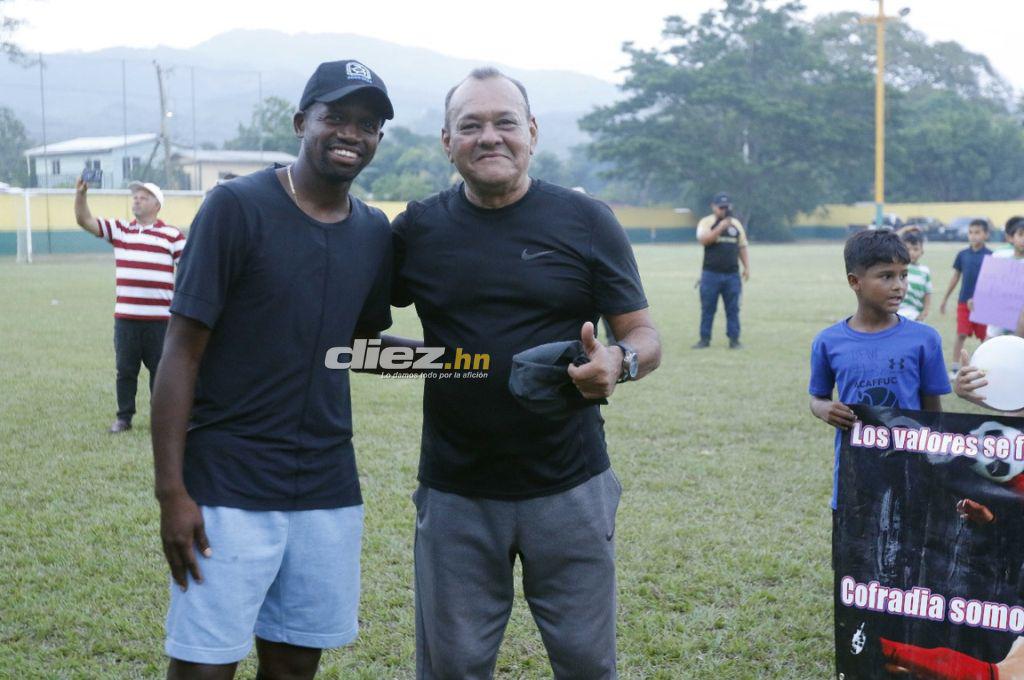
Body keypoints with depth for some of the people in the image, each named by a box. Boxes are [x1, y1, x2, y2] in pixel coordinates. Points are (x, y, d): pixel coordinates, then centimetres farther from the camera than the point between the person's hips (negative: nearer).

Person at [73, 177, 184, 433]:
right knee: (125, 370, 7)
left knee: (160, 370, 6)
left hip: (160, 318, -2)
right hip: (125, 317, 3)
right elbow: (84, 221, 3)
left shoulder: (172, 235, 1)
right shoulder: (118, 229, 9)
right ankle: (124, 417, 17)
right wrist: (81, 194, -13)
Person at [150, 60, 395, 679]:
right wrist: (171, 492, -14)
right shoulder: (238, 207, -9)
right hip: (229, 486, -5)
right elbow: (182, 353, -10)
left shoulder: (375, 232, 7)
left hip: (329, 486, 5)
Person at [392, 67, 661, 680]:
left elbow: (646, 338, 0)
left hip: (569, 488, -1)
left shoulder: (585, 221, 0)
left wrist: (617, 363, -22)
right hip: (455, 495, 1)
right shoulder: (419, 229, 4)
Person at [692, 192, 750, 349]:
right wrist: (721, 227, -24)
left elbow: (742, 247, 17)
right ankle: (705, 339, 6)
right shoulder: (706, 222, 2)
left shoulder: (736, 224, 14)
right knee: (707, 308, 0)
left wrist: (746, 267, 8)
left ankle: (734, 339, 7)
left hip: (732, 274, 3)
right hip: (711, 273, -3)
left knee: (733, 308, 3)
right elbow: (703, 240, -17)